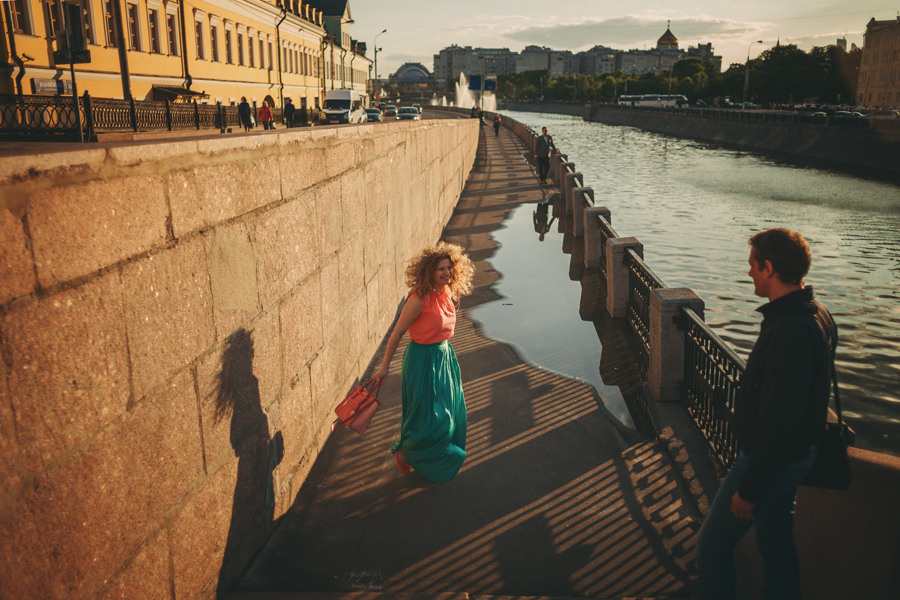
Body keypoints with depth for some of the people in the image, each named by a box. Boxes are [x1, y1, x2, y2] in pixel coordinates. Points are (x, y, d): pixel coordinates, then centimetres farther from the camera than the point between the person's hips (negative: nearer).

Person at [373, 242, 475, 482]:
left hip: (444, 355, 8)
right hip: (423, 359, -8)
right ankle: (403, 451, 29)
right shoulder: (419, 300, -23)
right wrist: (384, 367, -13)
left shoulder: (448, 293, 0)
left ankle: (438, 459, 37)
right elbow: (397, 333, -17)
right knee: (427, 415, 2)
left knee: (450, 412, 17)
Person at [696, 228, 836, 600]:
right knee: (777, 541, 23)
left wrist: (749, 489, -22)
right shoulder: (816, 315, 2)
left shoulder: (789, 332, -31)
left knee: (712, 545, 5)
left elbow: (778, 420, -30)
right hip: (798, 451, 10)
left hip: (773, 458, -10)